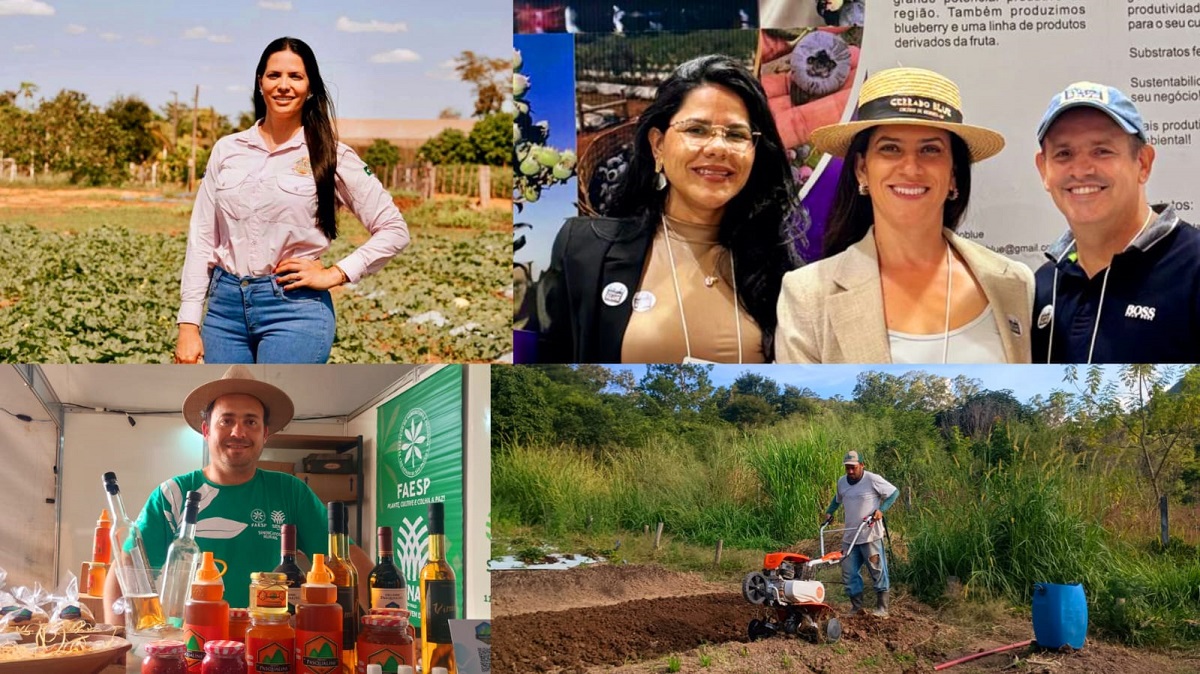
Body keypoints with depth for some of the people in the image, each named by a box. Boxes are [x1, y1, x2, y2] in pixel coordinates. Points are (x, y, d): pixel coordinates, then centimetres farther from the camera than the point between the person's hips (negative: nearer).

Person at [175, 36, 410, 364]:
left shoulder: (331, 156, 0)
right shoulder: (227, 150, 9)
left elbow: (394, 230, 1)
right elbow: (201, 240, 8)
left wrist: (336, 274, -6)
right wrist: (188, 324, 3)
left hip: (295, 310, -4)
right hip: (225, 305, 4)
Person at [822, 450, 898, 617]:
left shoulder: (873, 480, -12)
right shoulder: (841, 482, 7)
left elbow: (894, 492, -6)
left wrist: (881, 509, -14)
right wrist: (829, 512, 14)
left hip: (870, 536, -6)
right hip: (849, 536, 6)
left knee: (878, 571, 1)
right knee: (849, 573, 6)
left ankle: (882, 608, 10)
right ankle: (856, 607, 17)